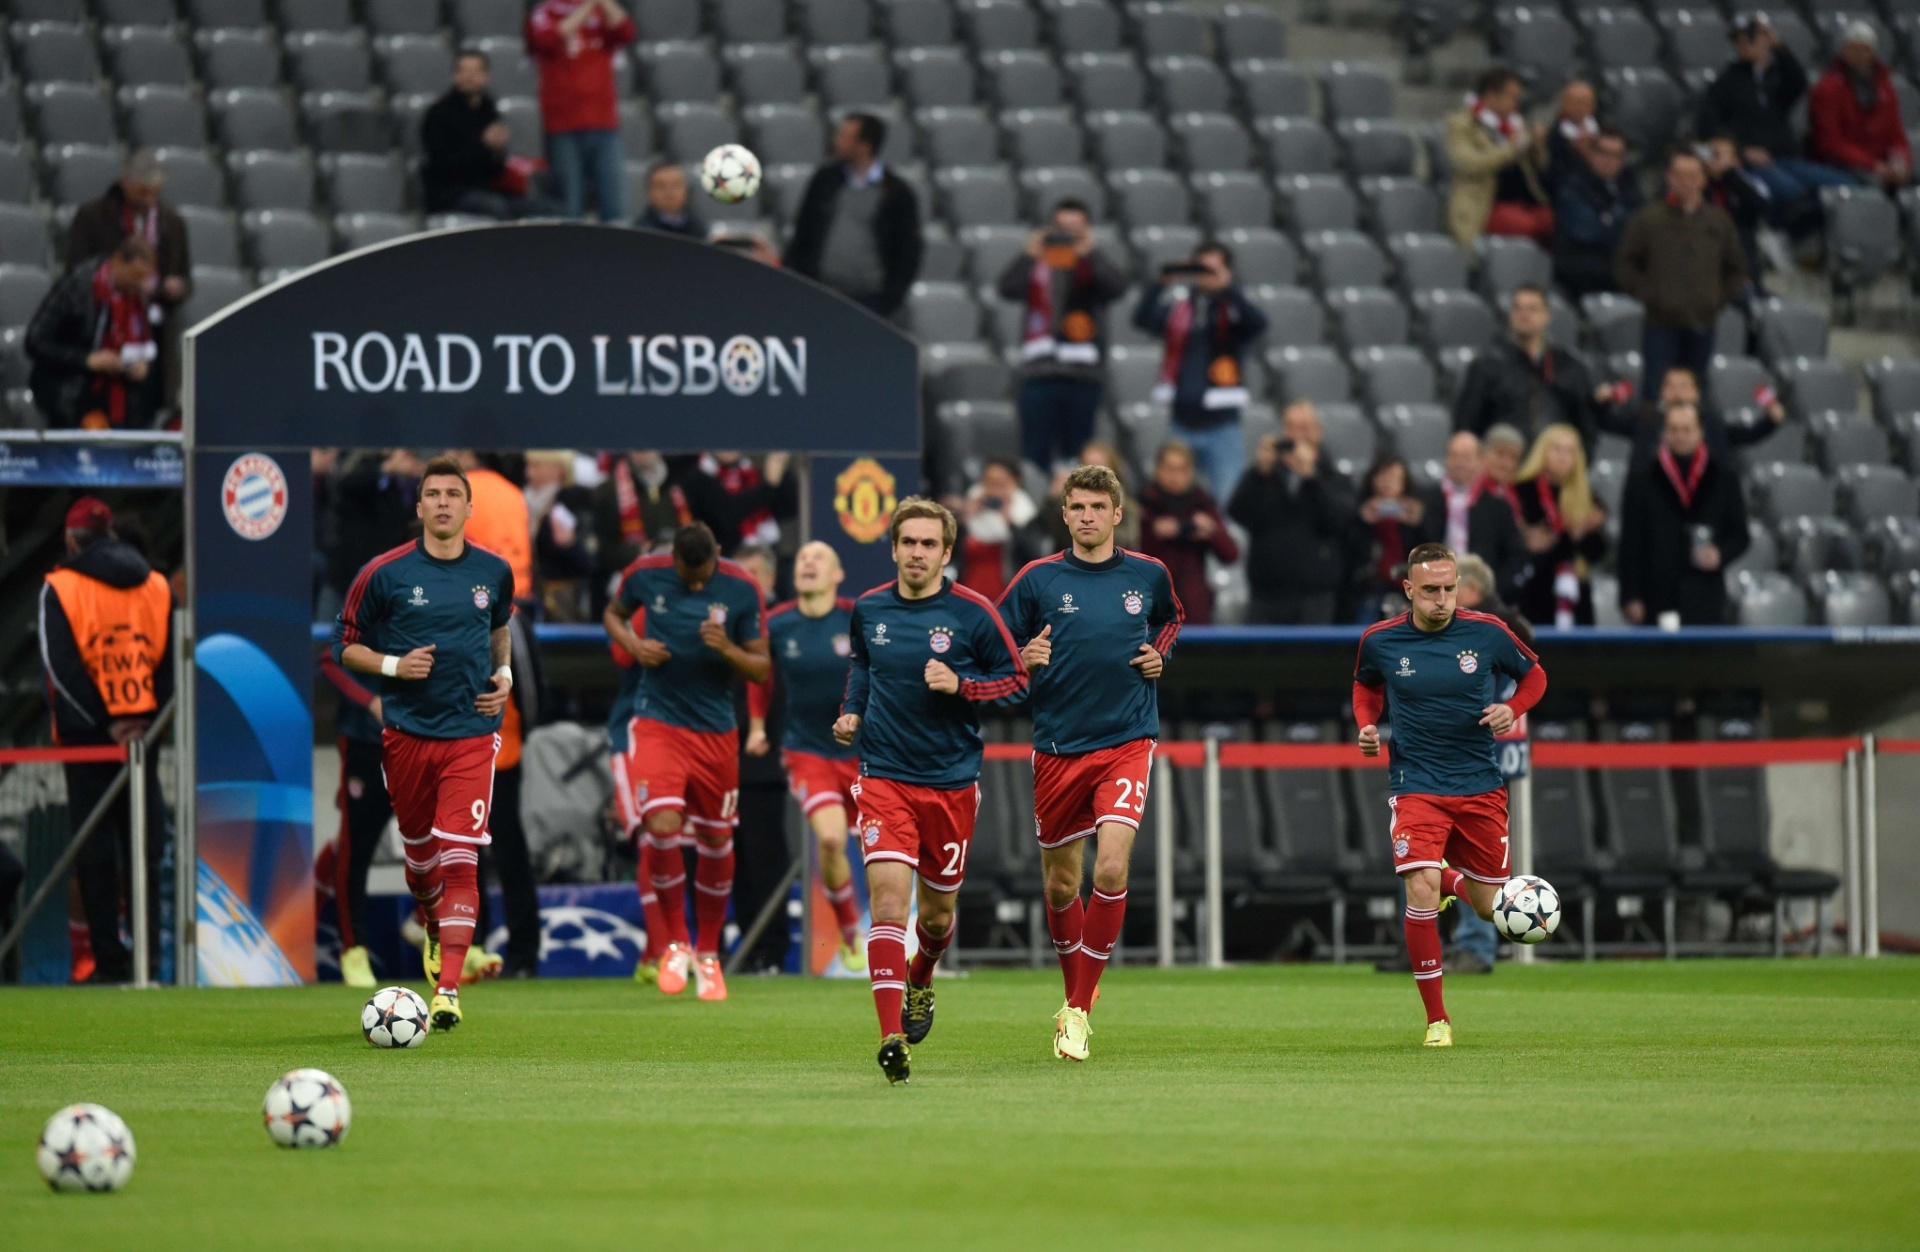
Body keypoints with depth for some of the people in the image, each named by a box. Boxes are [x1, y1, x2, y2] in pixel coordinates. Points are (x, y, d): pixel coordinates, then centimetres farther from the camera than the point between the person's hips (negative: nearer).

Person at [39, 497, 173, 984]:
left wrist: (104, 722, -10)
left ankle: (111, 961, -5)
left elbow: (61, 665, -12)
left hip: (86, 739, -3)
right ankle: (149, 957, 5)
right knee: (144, 851, 8)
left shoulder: (61, 588, -5)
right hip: (143, 738, 3)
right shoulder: (157, 587, 7)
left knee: (95, 853, -1)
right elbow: (172, 662, 3)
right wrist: (147, 720, -1)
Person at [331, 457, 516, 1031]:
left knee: (460, 860, -13)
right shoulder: (385, 573, -4)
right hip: (406, 734, 0)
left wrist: (504, 674, 7)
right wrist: (394, 665, -14)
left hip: (471, 734, 0)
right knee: (419, 852, 13)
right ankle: (434, 926, 47)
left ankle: (447, 992, -17)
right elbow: (345, 645, 3)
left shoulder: (494, 573, 5)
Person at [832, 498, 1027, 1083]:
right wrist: (851, 712, 8)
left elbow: (1017, 682, -1)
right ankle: (892, 1037, -25)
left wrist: (960, 685, -17)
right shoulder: (868, 610, 3)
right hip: (884, 776, 0)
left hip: (952, 782, 0)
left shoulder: (972, 613, -6)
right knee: (889, 894, -18)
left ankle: (921, 979, 49)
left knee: (936, 912, 12)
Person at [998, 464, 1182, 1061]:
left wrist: (1159, 654, 5)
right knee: (1061, 884, 8)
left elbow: (1171, 619, 25)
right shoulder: (1039, 580, -2)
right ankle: (1076, 992, 33)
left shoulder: (1148, 575, 3)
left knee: (1111, 869, -17)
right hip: (1058, 748, 1)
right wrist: (1023, 659, -17)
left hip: (1127, 743, -1)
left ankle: (1079, 1012, -10)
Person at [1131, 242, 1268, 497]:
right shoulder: (1178, 307, 6)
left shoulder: (1234, 309, 1)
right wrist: (1160, 285, -27)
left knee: (1228, 502, -6)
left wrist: (1226, 288, -32)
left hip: (1222, 426, -2)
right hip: (1182, 425, 2)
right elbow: (1142, 319, -10)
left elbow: (1258, 324, -19)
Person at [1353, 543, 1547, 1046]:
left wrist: (1512, 710, -9)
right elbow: (1366, 684, 18)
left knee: (1491, 908, 7)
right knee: (1421, 889, -22)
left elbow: (1533, 674, 10)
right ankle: (1436, 1020, -9)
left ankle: (1452, 877, 47)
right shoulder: (1379, 641, -5)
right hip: (1416, 786, -1)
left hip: (1480, 786, 2)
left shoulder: (1486, 633, -7)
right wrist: (1367, 725, -1)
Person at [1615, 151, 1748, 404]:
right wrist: (1648, 295, -7)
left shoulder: (1719, 221, 8)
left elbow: (1737, 269, 18)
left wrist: (1721, 298, 4)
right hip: (1662, 325, -3)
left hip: (1703, 323, 3)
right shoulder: (1648, 219, -1)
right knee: (1655, 391, -6)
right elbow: (1624, 265, 3)